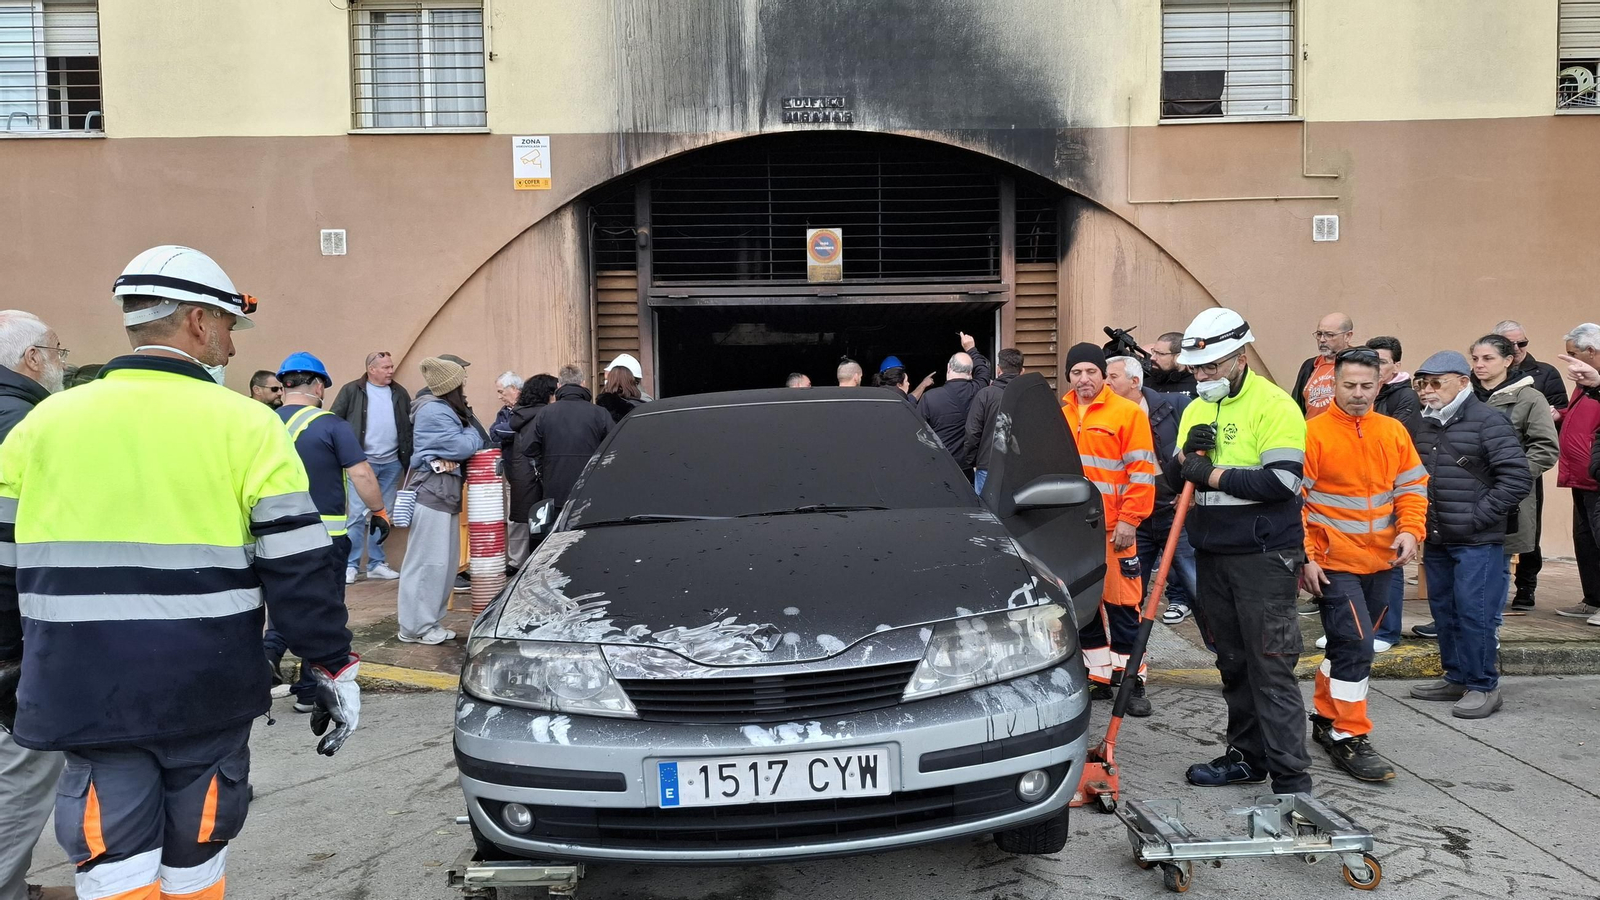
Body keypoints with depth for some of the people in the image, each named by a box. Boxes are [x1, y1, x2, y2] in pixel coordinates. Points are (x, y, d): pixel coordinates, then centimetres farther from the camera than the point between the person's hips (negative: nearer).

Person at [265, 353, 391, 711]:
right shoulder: (332, 425, -11)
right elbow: (360, 474, -16)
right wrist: (379, 511, -3)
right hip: (326, 532, -4)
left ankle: (269, 651, 1)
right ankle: (310, 690, 15)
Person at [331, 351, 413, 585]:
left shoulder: (399, 393, 9)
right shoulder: (352, 391, -2)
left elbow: (411, 425, 11)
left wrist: (410, 457, 5)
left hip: (391, 463, 4)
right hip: (361, 461, -4)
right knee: (358, 515, -5)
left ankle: (377, 563, 18)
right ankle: (350, 565, 3)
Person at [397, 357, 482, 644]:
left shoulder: (443, 409, 17)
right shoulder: (434, 412, -14)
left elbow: (452, 447, 15)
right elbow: (463, 447, -18)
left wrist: (469, 441, -8)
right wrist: (470, 433, 4)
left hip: (444, 491, 10)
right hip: (433, 491, -10)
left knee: (445, 560, 12)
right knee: (428, 561, -7)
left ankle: (429, 621, 19)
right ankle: (415, 627, -2)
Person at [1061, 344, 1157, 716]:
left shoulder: (1128, 413, -5)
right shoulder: (1061, 415, 10)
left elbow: (1142, 473, -8)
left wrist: (1128, 520, -13)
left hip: (1113, 528, -5)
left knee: (1121, 605, -1)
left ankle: (1131, 681, 9)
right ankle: (1100, 676, 22)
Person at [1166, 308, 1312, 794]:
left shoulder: (1273, 405, -10)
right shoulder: (1196, 408, 13)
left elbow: (1282, 480, -21)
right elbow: (1174, 477, 15)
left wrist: (1213, 474, -17)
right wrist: (1187, 454, -6)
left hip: (1262, 556, -7)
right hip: (1211, 554, 8)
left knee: (1271, 667, -7)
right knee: (1233, 662, 16)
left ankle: (1291, 777, 0)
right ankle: (1247, 755, 28)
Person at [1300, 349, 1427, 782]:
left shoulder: (1394, 431, 7)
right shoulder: (1313, 432, -10)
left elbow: (1412, 486, 13)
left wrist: (1410, 530, -4)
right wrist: (1306, 557, -13)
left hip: (1382, 562, 6)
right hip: (1334, 562, -6)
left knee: (1349, 644, 15)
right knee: (1355, 644, -9)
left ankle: (1325, 718, 31)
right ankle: (1349, 738, 2)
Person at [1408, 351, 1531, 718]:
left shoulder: (1488, 421, -11)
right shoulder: (1426, 425, 10)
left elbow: (1518, 479, -16)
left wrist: (1477, 517, -15)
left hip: (1476, 542, -7)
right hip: (1437, 540, 7)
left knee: (1473, 614, -4)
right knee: (1443, 611, 14)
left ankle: (1483, 686, 9)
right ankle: (1456, 677, 27)